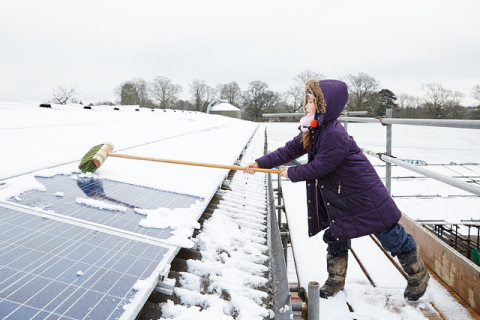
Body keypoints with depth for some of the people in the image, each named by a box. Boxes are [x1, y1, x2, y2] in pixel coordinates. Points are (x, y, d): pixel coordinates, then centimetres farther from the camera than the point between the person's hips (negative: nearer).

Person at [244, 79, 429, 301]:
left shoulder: (334, 135, -30)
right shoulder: (313, 131, 1)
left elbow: (318, 167, -24)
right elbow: (290, 150, 2)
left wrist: (291, 173, -8)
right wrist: (260, 163, -3)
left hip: (364, 194, -9)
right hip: (338, 196, 9)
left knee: (391, 236, 6)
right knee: (336, 236, 16)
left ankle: (419, 276, 30)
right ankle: (336, 281, 34)